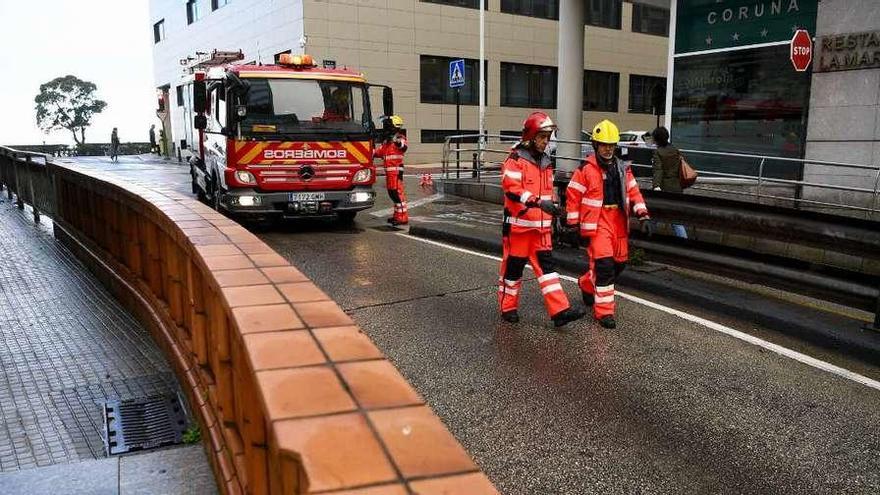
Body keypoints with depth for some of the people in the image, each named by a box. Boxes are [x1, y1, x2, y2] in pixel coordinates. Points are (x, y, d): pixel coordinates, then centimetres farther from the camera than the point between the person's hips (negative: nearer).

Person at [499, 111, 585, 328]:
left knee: (547, 265, 2)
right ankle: (508, 308, 19)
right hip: (518, 224, -7)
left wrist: (553, 211, 24)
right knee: (513, 266, 3)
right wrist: (537, 202, -32)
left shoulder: (545, 162, 16)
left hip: (541, 226, 7)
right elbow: (512, 189, -23)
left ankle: (559, 311, -2)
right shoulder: (516, 160, -11)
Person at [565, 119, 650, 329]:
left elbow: (633, 192, 13)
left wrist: (643, 215, 1)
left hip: (619, 223, 7)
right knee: (604, 265, -12)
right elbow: (573, 195, -5)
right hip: (596, 224, -6)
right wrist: (573, 224, -7)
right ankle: (604, 311, -3)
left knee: (619, 263, 14)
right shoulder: (586, 169, -6)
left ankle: (587, 284, 39)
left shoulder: (623, 169, 11)